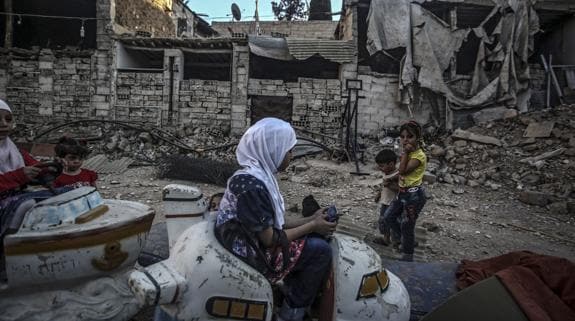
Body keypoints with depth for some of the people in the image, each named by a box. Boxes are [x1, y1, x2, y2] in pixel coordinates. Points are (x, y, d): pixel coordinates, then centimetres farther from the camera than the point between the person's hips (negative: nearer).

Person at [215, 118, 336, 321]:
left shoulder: (259, 174, 4)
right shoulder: (252, 184, -26)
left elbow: (275, 224, 8)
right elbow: (270, 239, -22)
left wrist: (311, 219, 4)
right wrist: (312, 226, -13)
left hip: (251, 243, 10)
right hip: (248, 254, -10)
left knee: (314, 239, 12)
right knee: (320, 251, -13)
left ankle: (291, 291, 21)